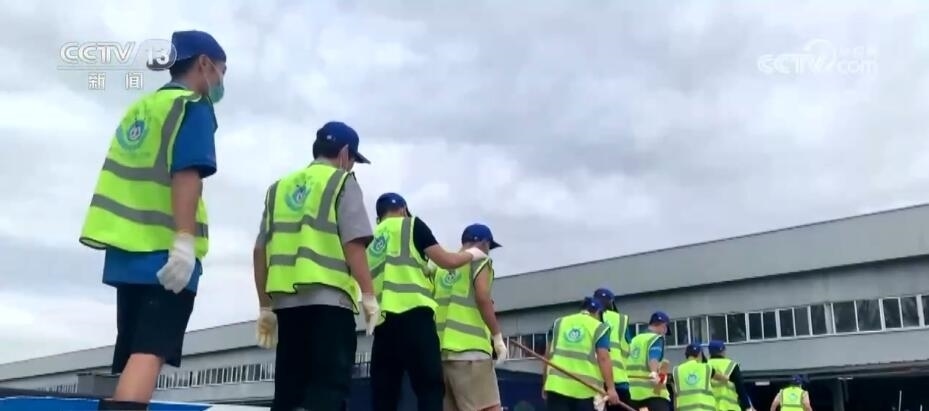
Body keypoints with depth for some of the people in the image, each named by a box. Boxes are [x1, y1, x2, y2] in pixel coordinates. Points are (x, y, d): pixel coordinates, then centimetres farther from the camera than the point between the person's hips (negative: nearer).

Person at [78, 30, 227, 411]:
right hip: (163, 248, -8)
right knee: (150, 351, -14)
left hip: (130, 246, 8)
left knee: (133, 355, 12)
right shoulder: (192, 106, -2)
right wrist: (185, 240, -23)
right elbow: (186, 173, -16)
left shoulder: (140, 108, 22)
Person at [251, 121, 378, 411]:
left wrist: (265, 306, 19)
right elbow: (353, 244, -8)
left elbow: (260, 251, 15)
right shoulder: (342, 182, 4)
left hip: (286, 301, 6)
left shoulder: (280, 188, 20)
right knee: (328, 387, -7)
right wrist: (369, 295, -5)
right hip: (328, 298, -5)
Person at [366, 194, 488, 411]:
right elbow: (447, 261, 8)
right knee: (430, 389, -6)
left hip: (383, 320, 6)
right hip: (413, 314, -6)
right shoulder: (410, 224, 9)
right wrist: (472, 254, 26)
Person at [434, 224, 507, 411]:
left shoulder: (443, 266, 20)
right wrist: (497, 336, -8)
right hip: (469, 347, -7)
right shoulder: (479, 260, 1)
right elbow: (482, 297, -12)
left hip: (441, 348, 7)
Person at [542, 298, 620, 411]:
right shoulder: (599, 328, 5)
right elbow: (603, 359, -7)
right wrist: (611, 388, -10)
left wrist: (545, 383, 21)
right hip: (585, 389, -3)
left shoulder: (559, 323, 15)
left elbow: (549, 355, 15)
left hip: (557, 385, 3)